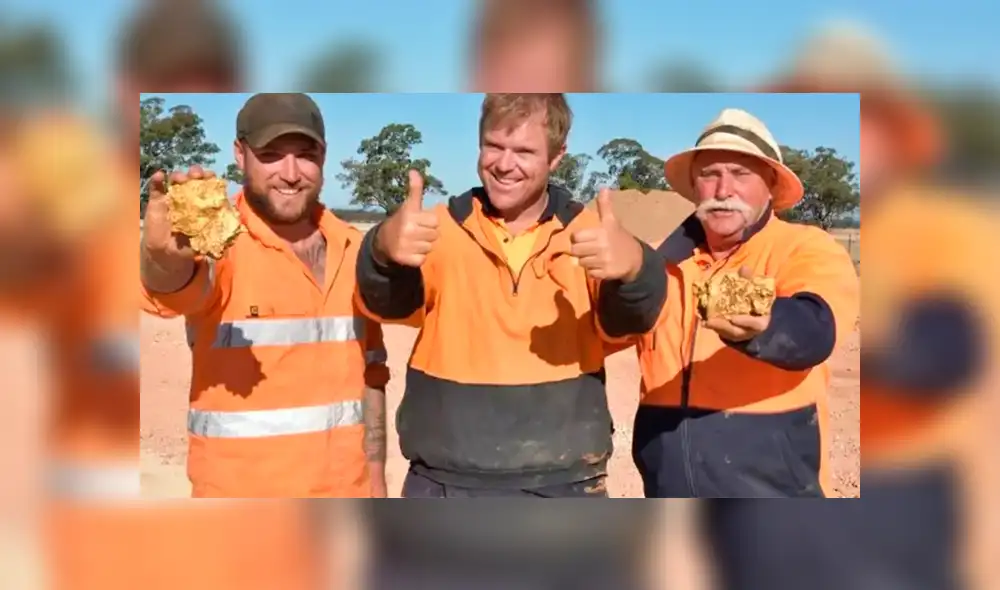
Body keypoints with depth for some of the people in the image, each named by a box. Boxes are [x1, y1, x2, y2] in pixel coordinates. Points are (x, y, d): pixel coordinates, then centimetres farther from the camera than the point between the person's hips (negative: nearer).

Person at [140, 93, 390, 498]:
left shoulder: (354, 249, 3)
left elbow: (369, 372, 10)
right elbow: (179, 284, -34)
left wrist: (375, 479, 10)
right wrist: (165, 254, -55)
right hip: (239, 489, -4)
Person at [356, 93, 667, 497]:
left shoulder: (586, 234, -1)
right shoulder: (440, 229, -2)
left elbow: (627, 317, -18)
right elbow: (386, 301, -20)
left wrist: (633, 265, -42)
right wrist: (385, 251, -44)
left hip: (563, 486, 0)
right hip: (445, 486, 0)